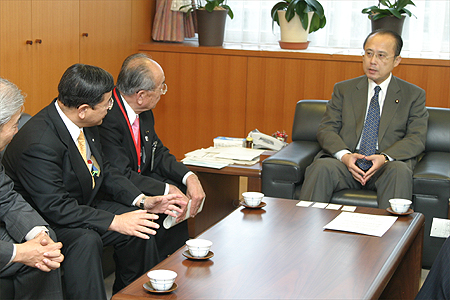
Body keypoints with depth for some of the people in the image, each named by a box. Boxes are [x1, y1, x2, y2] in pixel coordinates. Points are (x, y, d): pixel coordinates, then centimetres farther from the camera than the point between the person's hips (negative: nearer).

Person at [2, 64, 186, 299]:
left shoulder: (85, 125, -4)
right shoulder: (39, 143, -31)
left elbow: (103, 171, 9)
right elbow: (56, 207, -30)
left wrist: (142, 201, -4)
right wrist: (114, 222, -30)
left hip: (82, 205, 9)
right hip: (44, 221, -9)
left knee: (141, 226, -5)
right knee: (85, 240, -35)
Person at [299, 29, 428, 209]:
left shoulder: (414, 95, 12)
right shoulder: (343, 89, 16)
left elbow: (416, 138, 3)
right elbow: (326, 129, 8)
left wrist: (385, 158, -17)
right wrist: (345, 156, -14)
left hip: (387, 166, -1)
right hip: (345, 162, 1)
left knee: (400, 171, -35)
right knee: (321, 167, -31)